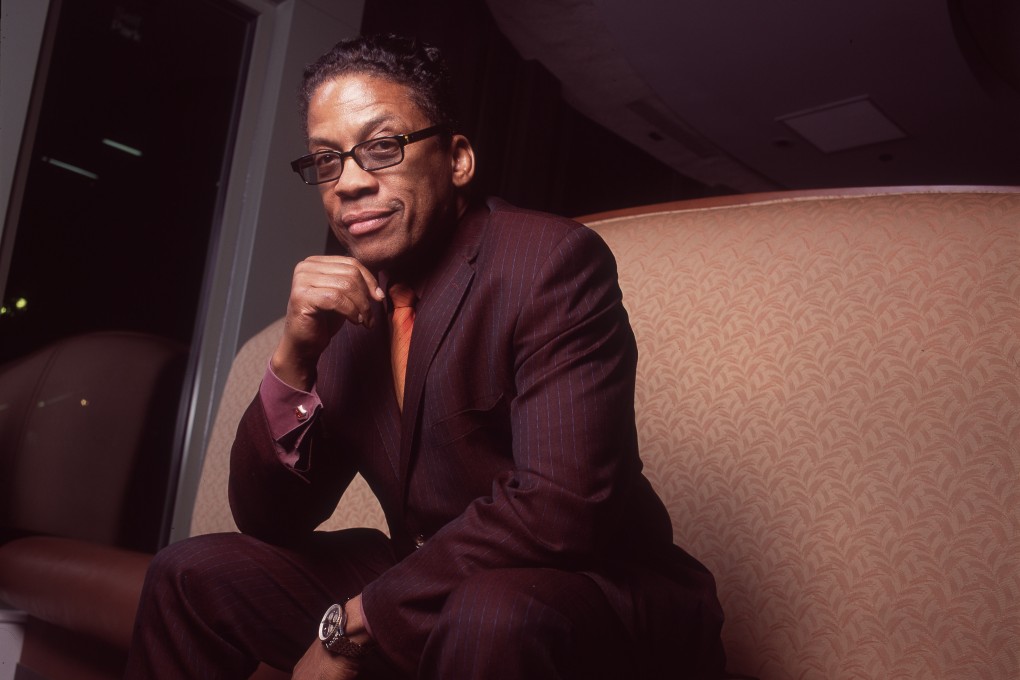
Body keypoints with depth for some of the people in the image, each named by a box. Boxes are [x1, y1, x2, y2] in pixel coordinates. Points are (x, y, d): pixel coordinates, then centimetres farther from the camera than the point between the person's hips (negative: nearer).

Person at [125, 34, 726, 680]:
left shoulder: (554, 261, -18)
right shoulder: (343, 301, 1)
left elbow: (562, 505, -28)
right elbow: (269, 520, 2)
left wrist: (352, 626, -19)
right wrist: (295, 355, -16)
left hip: (598, 598, -5)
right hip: (426, 592, 6)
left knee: (491, 615, -37)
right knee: (191, 573, 4)